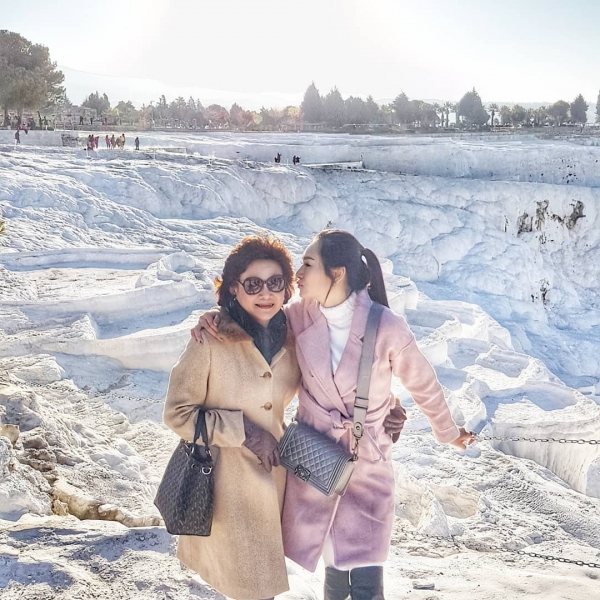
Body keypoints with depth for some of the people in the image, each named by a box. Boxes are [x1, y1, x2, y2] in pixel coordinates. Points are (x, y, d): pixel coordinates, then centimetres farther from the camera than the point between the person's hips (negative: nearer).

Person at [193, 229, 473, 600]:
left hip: (368, 463, -2)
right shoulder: (301, 315, -8)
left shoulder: (387, 328, -17)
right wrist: (215, 317, -12)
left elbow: (424, 385, 0)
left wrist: (448, 433, 15)